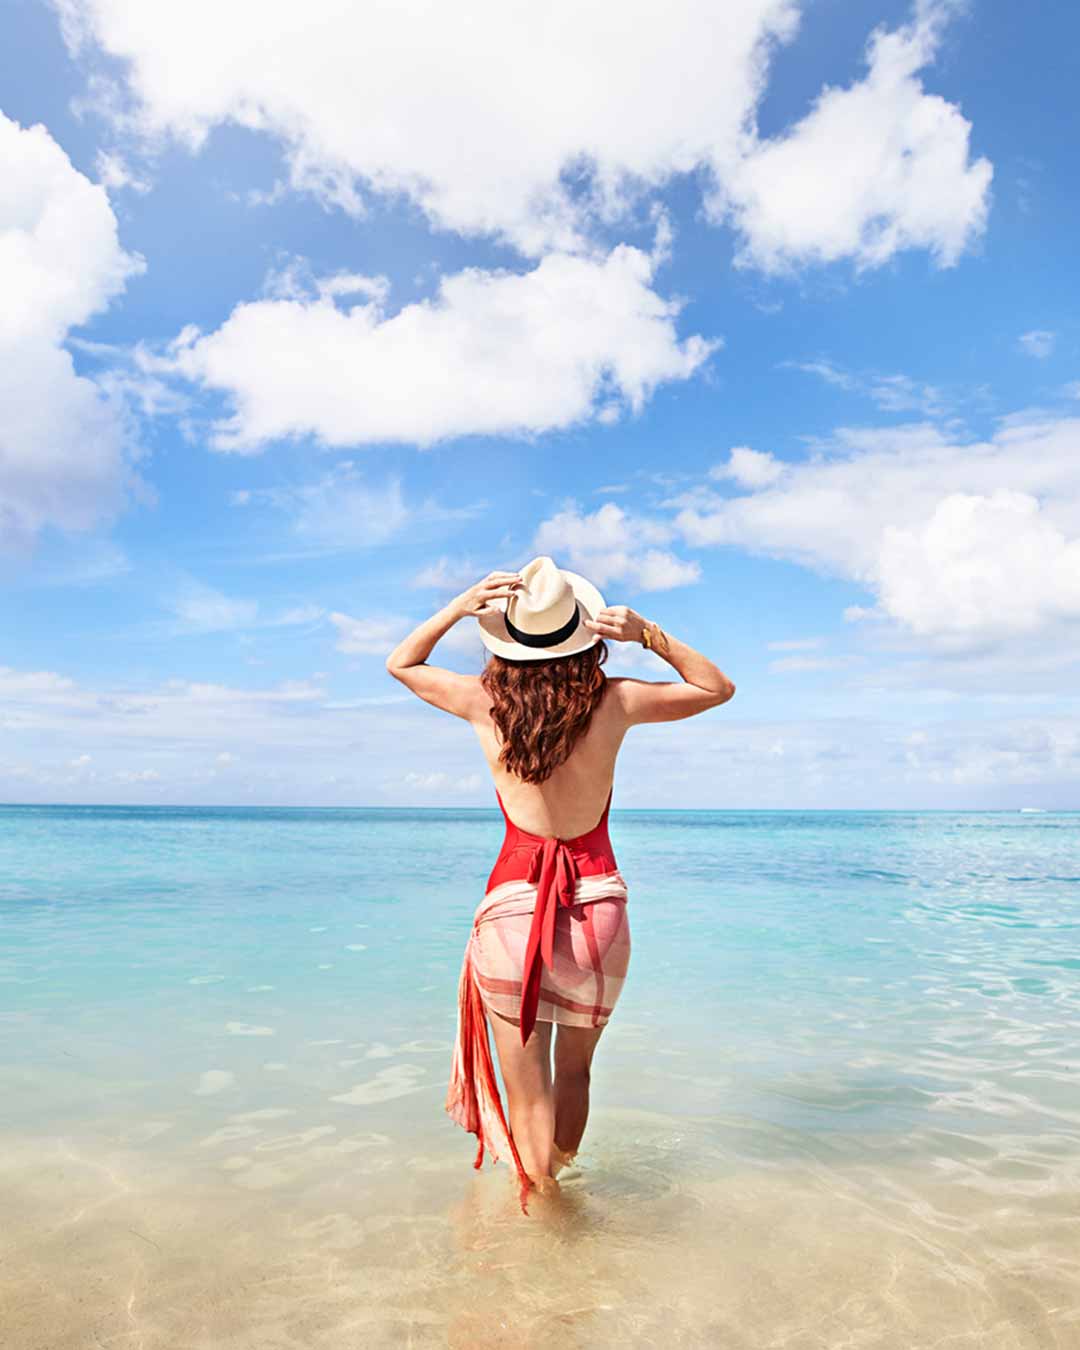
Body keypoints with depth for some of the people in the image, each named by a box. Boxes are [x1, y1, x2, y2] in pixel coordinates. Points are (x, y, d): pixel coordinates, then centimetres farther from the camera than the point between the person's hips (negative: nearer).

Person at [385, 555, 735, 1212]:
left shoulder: (484, 702, -7)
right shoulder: (614, 701, -7)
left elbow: (400, 663, 13)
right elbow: (718, 688, 9)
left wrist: (458, 607, 0)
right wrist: (649, 634, -2)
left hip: (513, 904, -1)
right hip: (598, 905, 2)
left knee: (527, 1090, 10)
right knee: (575, 1068, 24)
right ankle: (558, 1183, 42)